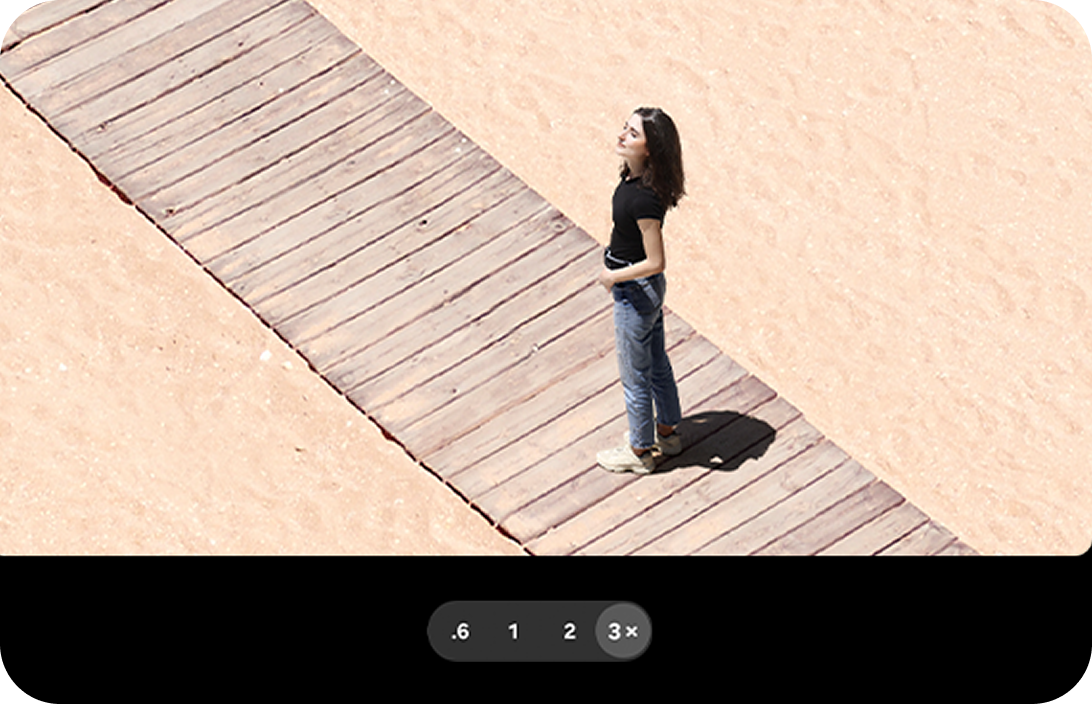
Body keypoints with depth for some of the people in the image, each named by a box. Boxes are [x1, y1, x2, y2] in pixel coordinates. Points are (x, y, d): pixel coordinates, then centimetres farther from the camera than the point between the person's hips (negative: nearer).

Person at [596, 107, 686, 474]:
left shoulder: (644, 199, -35)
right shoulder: (634, 175, -7)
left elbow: (655, 262, -29)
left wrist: (613, 276, -16)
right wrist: (615, 271, 17)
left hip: (636, 292, -9)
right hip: (648, 290, 9)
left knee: (634, 376, 12)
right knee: (656, 362, 27)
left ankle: (640, 451, 32)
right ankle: (667, 432, 46)